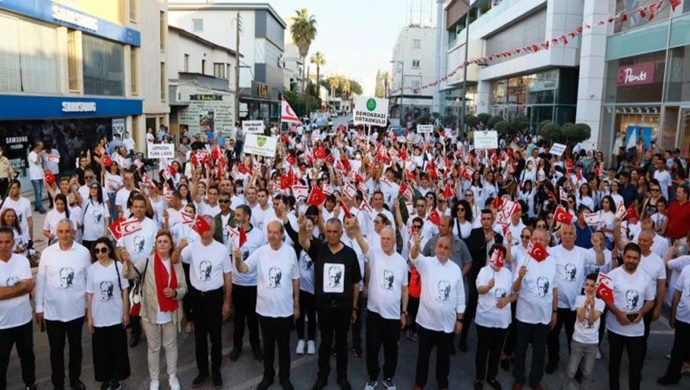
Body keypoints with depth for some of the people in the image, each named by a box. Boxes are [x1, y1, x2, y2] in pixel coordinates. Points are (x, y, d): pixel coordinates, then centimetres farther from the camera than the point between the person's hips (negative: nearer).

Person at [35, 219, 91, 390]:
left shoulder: (84, 252, -7)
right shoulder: (47, 252, -6)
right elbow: (40, 280, -1)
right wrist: (39, 307, 0)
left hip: (76, 310, 0)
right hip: (52, 310, 0)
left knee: (75, 347, 17)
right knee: (56, 349, 13)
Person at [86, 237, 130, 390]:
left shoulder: (118, 266, -7)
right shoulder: (92, 269, -4)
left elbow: (125, 291, -2)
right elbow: (89, 294, 0)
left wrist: (126, 313, -2)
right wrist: (89, 317, -1)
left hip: (117, 316, -1)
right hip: (99, 318, 1)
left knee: (118, 348, 10)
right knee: (101, 349, 10)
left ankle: (117, 377, 27)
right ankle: (105, 377, 28)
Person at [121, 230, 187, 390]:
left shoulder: (177, 264, -1)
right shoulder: (147, 261, -9)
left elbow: (183, 287, 4)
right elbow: (130, 274, -24)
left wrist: (175, 292, -18)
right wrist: (128, 262, -44)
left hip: (170, 314, 2)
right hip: (151, 313, -2)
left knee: (171, 346, 17)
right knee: (153, 347, 14)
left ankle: (172, 377, 34)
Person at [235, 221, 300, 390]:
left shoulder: (290, 252, -8)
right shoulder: (260, 252, -8)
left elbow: (295, 279, 0)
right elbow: (243, 268, -18)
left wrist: (297, 304, 5)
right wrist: (238, 260, -41)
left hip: (285, 309, 0)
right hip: (265, 308, 1)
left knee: (284, 345, 14)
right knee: (268, 344, 17)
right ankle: (268, 375, 35)